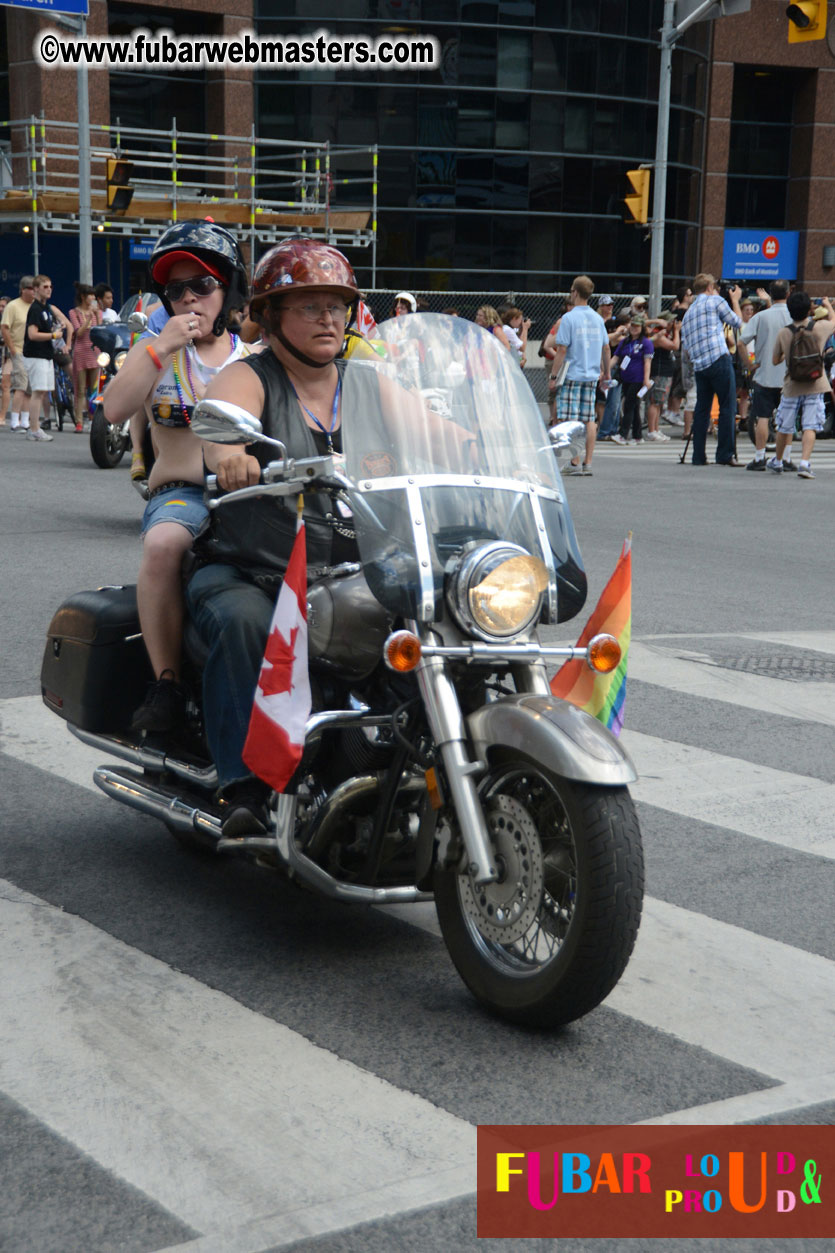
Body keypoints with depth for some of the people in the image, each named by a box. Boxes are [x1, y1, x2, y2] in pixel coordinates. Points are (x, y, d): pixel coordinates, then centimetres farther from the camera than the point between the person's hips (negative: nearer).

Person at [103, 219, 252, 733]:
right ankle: (167, 684, -27)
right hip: (182, 494, -1)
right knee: (165, 544, -38)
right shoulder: (155, 352, 14)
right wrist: (161, 349, -11)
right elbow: (115, 410, -4)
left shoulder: (256, 358, 17)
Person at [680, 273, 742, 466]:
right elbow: (737, 322, 10)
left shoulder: (688, 313, 20)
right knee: (727, 408, -3)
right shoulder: (715, 301, 2)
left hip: (699, 365, 7)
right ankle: (725, 454, -6)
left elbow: (685, 343, 20)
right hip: (719, 360, -6)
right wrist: (735, 300, 24)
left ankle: (698, 456, 7)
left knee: (701, 410, 9)